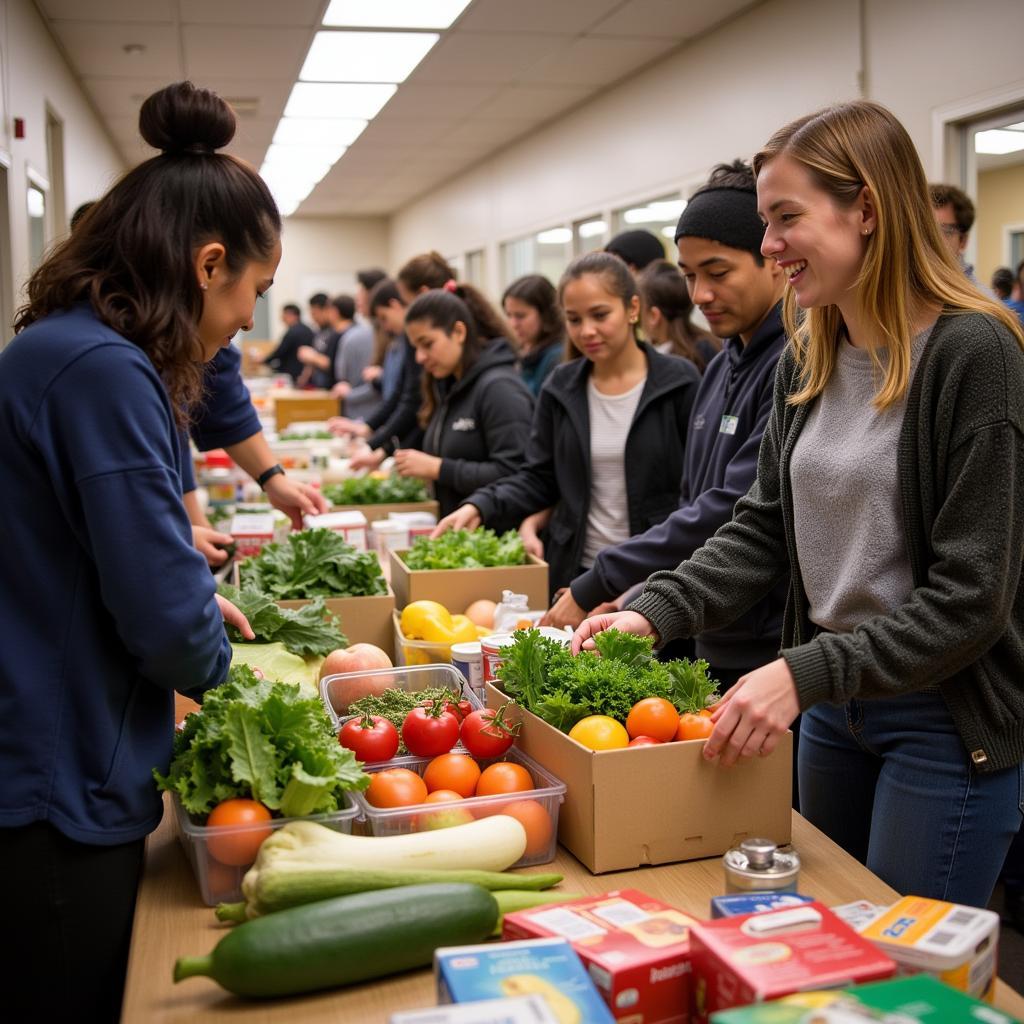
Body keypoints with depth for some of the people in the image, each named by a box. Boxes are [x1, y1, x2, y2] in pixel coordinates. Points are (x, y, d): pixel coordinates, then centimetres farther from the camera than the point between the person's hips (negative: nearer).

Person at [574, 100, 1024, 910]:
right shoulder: (809, 357, 5)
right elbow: (763, 527, 6)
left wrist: (806, 673, -26)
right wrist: (655, 614, -8)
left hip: (946, 719, -7)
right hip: (831, 705, 7)